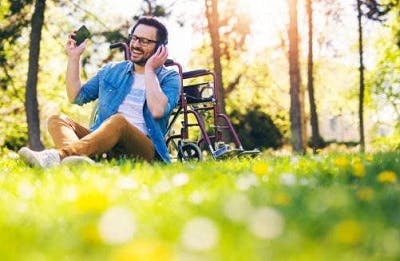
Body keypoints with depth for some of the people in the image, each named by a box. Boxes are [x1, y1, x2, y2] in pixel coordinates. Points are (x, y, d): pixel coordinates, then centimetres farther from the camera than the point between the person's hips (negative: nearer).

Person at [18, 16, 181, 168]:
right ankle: (78, 159, -52)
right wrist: (74, 58, 14)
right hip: (103, 144, 5)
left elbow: (158, 111, -13)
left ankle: (59, 155, -57)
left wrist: (150, 70, -6)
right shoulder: (111, 70, 23)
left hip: (145, 149, -5)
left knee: (118, 121, -36)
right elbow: (77, 97, 20)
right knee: (57, 120, -17)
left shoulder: (169, 78, 7)